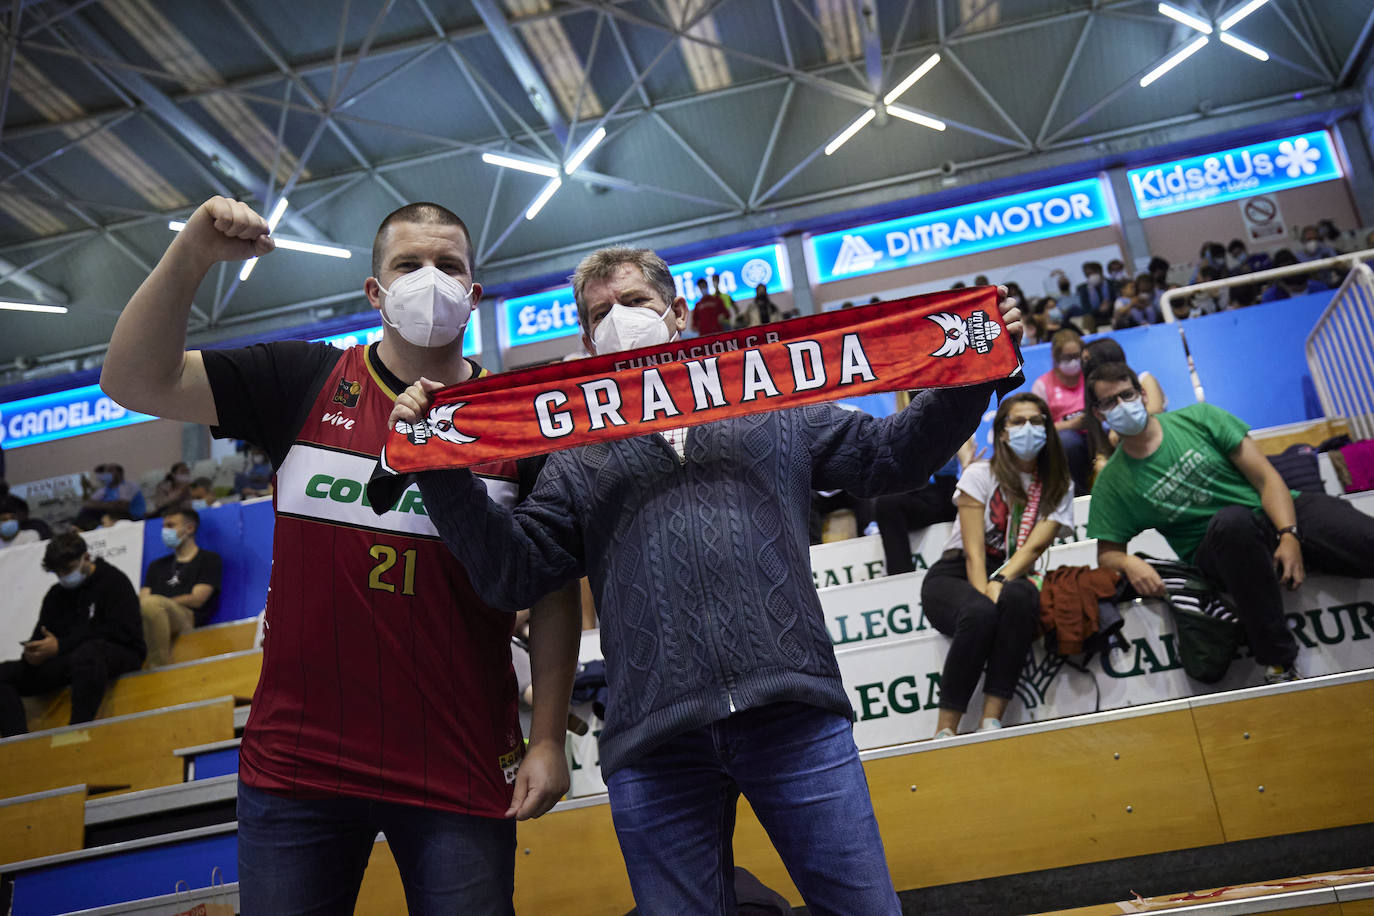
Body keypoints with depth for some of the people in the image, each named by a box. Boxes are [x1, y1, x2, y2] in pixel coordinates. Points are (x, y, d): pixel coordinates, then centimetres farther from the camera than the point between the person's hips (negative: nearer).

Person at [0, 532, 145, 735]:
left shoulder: (114, 581, 0)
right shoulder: (56, 594, 22)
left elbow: (119, 631, -14)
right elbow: (40, 637, 17)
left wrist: (60, 646, -18)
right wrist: (33, 653, -9)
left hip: (120, 654, -7)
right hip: (68, 661, 7)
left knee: (88, 652, -40)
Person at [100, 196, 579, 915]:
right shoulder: (305, 384, 3)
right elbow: (136, 381, -3)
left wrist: (548, 739, -4)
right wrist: (190, 255, -16)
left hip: (459, 772, -1)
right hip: (296, 765, 1)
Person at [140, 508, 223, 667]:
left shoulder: (209, 559, 16)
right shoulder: (157, 565, 34)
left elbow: (197, 599, 2)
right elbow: (142, 600, 18)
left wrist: (161, 603, -2)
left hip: (188, 620, -5)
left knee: (152, 604, -37)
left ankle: (160, 670, -36)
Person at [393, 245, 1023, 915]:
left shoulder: (774, 408, 17)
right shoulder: (578, 461, 17)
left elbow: (891, 453, 16)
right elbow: (509, 571, 7)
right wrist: (438, 462, -3)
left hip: (796, 715, 0)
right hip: (654, 746, 1)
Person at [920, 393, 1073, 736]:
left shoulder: (1059, 486, 8)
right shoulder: (980, 475, 1)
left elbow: (1033, 547, -9)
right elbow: (973, 551, -9)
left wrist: (999, 585, -27)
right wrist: (985, 594, -26)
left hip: (1012, 577, 2)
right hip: (956, 575, -2)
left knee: (1019, 596, -37)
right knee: (979, 613, -37)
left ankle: (991, 721, -34)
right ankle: (945, 730, -30)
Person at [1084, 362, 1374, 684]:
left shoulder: (1199, 417, 4)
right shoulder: (1112, 482, 4)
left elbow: (1266, 478, 0)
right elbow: (1106, 551, 6)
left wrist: (1289, 535, -15)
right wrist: (1129, 563, -18)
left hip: (1279, 514, 2)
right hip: (1215, 552, -1)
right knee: (1233, 520, -39)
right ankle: (1277, 663, -32)